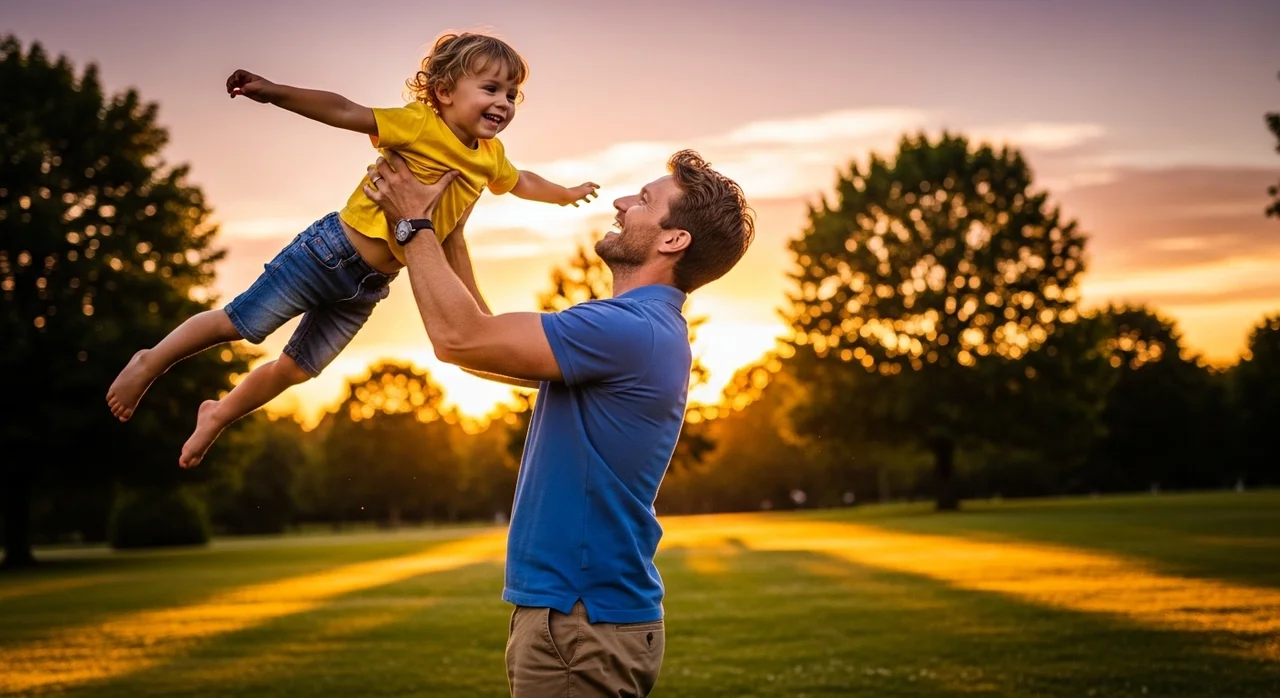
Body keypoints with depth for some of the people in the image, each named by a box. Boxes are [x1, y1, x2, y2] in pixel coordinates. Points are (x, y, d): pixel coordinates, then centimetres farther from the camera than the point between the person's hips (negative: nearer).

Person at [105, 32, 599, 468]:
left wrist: (567, 194, 40)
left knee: (297, 369, 16)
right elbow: (343, 112, -24)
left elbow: (519, 183, 26)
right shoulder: (419, 125, -19)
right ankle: (151, 364, 20)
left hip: (369, 287, 7)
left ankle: (219, 415, 37)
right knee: (239, 323, -2)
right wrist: (274, 92, -33)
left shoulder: (491, 157, 4)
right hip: (331, 251, -7)